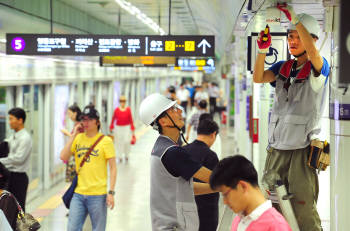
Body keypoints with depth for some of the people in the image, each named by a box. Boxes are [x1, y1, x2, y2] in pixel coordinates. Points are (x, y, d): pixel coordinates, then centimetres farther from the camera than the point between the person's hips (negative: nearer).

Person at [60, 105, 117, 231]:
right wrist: (73, 136, -4)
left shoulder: (105, 141, -3)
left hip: (98, 195, -4)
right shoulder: (78, 138, 9)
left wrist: (111, 192, -11)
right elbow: (63, 157, -2)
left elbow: (113, 168, -4)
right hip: (78, 193, 4)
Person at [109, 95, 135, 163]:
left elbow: (131, 120, 3)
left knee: (127, 142, -6)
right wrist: (111, 127, 10)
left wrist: (132, 129, 1)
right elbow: (113, 119, 8)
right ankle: (120, 157, 13)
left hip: (127, 127, -1)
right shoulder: (116, 110, -1)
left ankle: (126, 155, 15)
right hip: (118, 128, 1)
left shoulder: (128, 109, -1)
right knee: (119, 142, 3)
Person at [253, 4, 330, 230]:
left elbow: (312, 52, -25)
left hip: (302, 150, -5)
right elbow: (258, 78, -2)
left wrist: (294, 18, -26)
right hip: (276, 149, 5)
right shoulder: (283, 67, 13)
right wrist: (263, 50, -17)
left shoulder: (319, 68, -2)